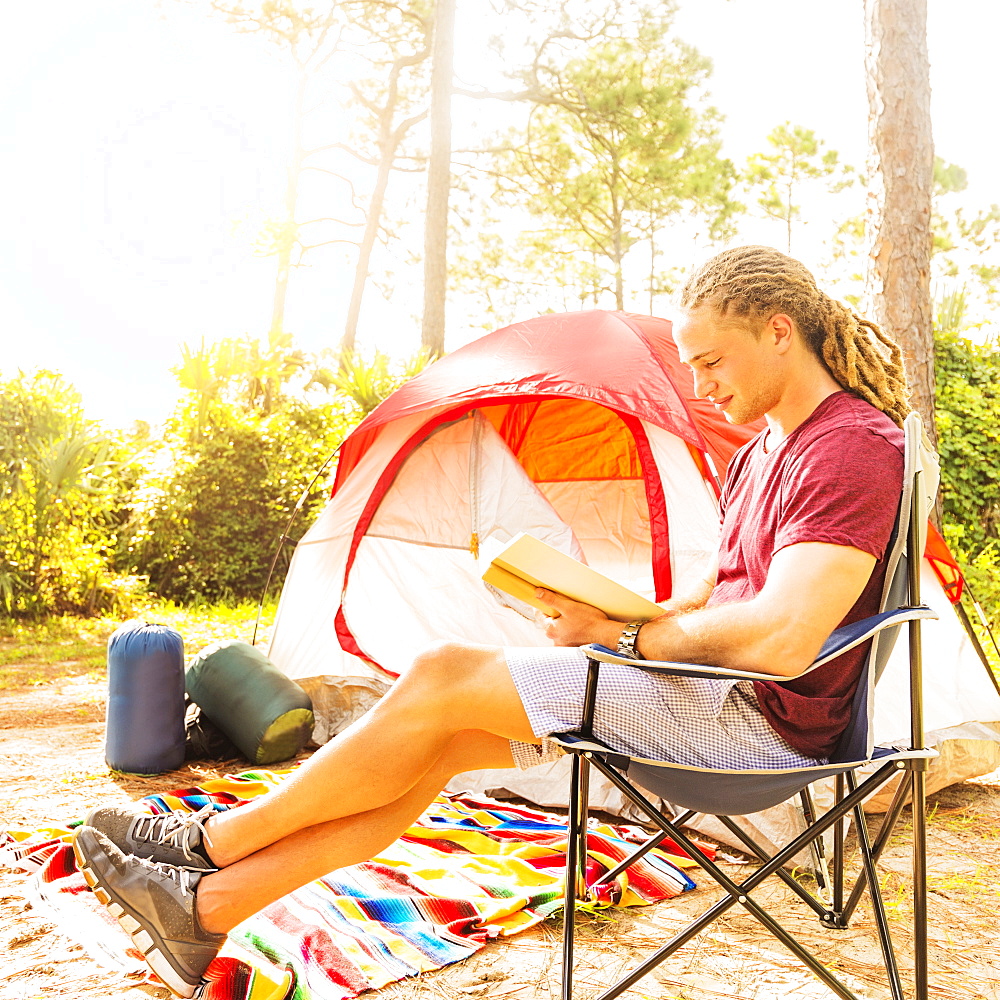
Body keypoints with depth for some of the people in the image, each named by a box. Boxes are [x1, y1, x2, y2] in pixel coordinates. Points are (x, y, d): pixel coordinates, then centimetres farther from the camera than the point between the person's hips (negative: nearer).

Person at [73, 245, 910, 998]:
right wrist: (606, 612, 1)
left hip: (764, 722, -9)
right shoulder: (762, 451, 16)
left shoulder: (855, 446, -17)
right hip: (718, 699, 9)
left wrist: (622, 635, -15)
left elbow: (779, 640, -29)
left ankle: (212, 841, 2)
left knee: (445, 676, -16)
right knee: (438, 739, -4)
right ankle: (206, 908, 4)